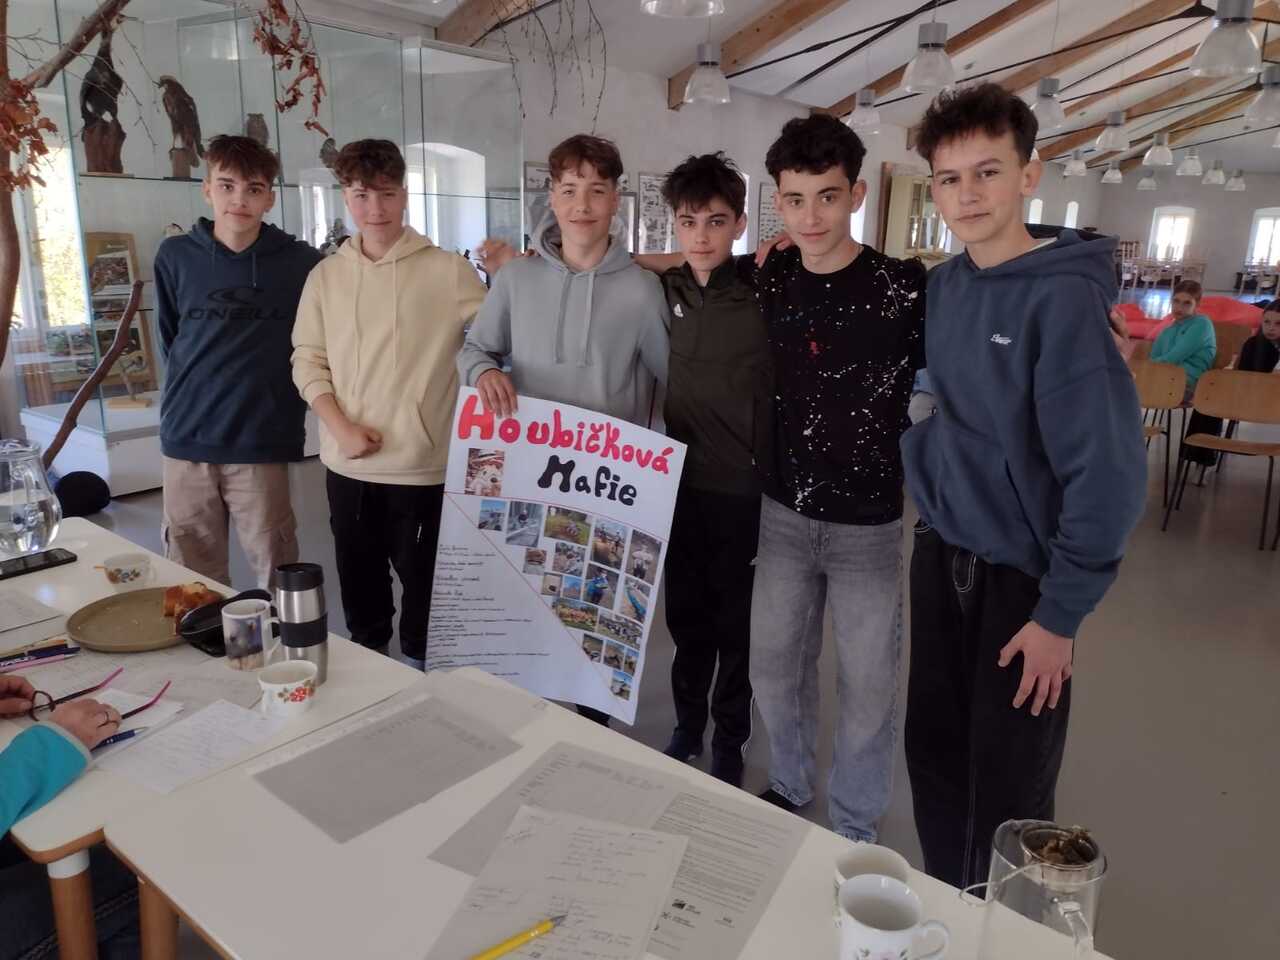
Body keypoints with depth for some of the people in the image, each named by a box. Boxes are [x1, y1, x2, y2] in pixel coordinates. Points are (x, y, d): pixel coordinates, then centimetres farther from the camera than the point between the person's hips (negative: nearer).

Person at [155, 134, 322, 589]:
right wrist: (199, 384, 14)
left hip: (264, 442, -2)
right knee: (193, 578, 14)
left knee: (277, 577, 4)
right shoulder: (175, 256, 3)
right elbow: (169, 338, 17)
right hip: (186, 438, 3)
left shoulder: (301, 262, -4)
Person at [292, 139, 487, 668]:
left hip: (424, 466, -4)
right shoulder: (326, 275, 6)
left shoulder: (448, 270, -5)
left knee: (424, 588, 9)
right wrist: (341, 427, -7)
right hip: (347, 465, 4)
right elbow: (307, 361, 6)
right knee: (359, 584, 19)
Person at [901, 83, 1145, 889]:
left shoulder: (1063, 298, -17)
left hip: (1022, 574, -5)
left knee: (1007, 791, 10)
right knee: (935, 757, 18)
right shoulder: (940, 287, 2)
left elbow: (1108, 471, -18)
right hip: (941, 556, 6)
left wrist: (1061, 614, -17)